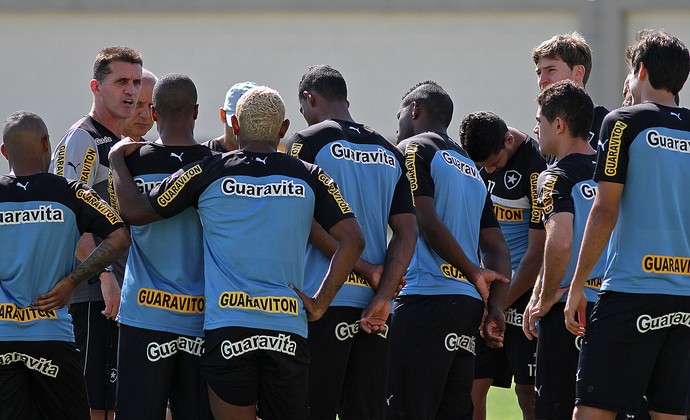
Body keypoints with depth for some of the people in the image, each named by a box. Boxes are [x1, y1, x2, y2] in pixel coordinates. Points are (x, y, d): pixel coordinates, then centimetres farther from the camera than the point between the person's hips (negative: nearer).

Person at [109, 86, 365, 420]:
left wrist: (116, 160, 24)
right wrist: (320, 303, 4)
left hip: (227, 326, -1)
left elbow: (135, 211, 8)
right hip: (288, 329, 1)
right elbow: (352, 240, -2)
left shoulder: (208, 173, 3)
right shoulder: (308, 177, 7)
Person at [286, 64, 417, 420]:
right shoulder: (390, 153, 14)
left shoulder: (306, 142, -2)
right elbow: (407, 231, 6)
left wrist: (368, 270, -6)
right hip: (375, 308, 5)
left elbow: (308, 223, -10)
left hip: (325, 299, -5)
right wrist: (383, 296, -3)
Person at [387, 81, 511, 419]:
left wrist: (474, 273, -3)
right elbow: (497, 249, 17)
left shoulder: (412, 150, 0)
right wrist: (495, 308, 7)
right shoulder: (471, 168, 24)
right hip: (468, 303, 8)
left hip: (426, 298, -8)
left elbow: (428, 224, -12)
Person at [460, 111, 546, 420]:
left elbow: (538, 252, -16)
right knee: (471, 387, 2)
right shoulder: (475, 161, 7)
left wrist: (501, 305, -12)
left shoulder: (536, 166, -17)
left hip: (524, 287, -7)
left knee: (528, 392, -8)